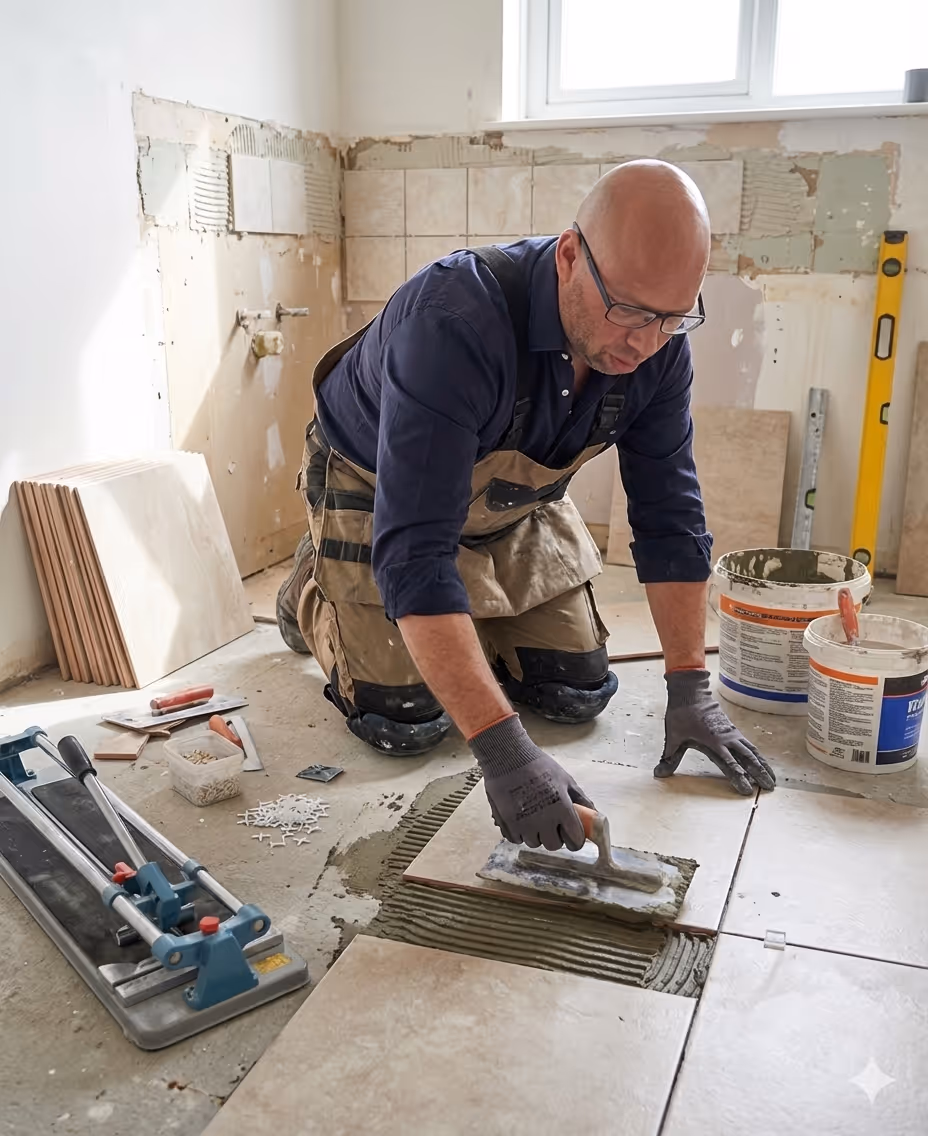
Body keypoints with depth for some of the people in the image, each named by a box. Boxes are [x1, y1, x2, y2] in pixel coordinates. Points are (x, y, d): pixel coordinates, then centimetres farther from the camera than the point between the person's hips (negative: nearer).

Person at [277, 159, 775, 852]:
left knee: (579, 692, 2)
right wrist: (502, 749, -50)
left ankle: (467, 625, 30)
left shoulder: (657, 343, -21)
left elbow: (670, 514, -11)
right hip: (378, 492, -5)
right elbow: (413, 555, -45)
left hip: (516, 500, 6)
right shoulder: (455, 321, -41)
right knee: (407, 721, -9)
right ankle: (314, 593, 20)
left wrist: (690, 687, -14)